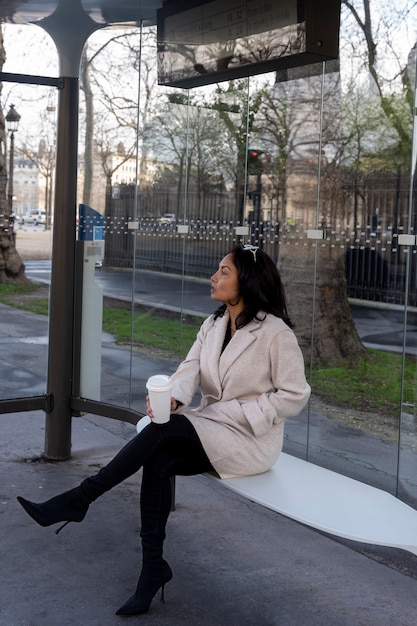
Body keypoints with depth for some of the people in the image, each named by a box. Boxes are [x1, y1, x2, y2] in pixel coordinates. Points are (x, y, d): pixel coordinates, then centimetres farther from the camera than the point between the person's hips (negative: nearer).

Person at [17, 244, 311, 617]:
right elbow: (190, 371, -4)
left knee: (165, 429, -27)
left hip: (251, 440, -6)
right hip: (209, 429, 6)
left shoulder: (276, 333, -14)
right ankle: (154, 566, -14)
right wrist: (172, 398, -27)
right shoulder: (213, 325, 7)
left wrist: (237, 413, -16)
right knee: (158, 460, -24)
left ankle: (78, 500, -19)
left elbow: (295, 395, -11)